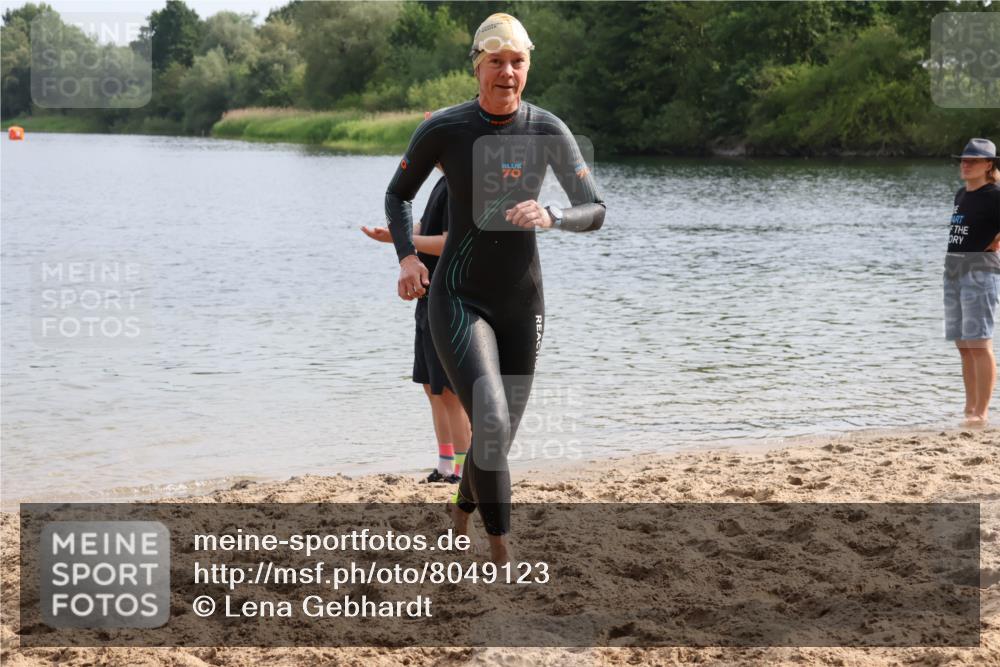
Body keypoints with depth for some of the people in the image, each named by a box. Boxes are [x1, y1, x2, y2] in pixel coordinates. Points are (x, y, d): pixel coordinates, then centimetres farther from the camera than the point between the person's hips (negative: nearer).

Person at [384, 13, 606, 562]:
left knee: (500, 434, 15)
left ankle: (461, 509, 48)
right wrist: (406, 256, -10)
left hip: (522, 305, 3)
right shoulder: (442, 129, -10)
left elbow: (594, 212, -7)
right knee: (492, 424, -23)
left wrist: (551, 216, -29)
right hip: (459, 302, -3)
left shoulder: (549, 131, -6)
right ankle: (502, 557, -14)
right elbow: (398, 194, 7)